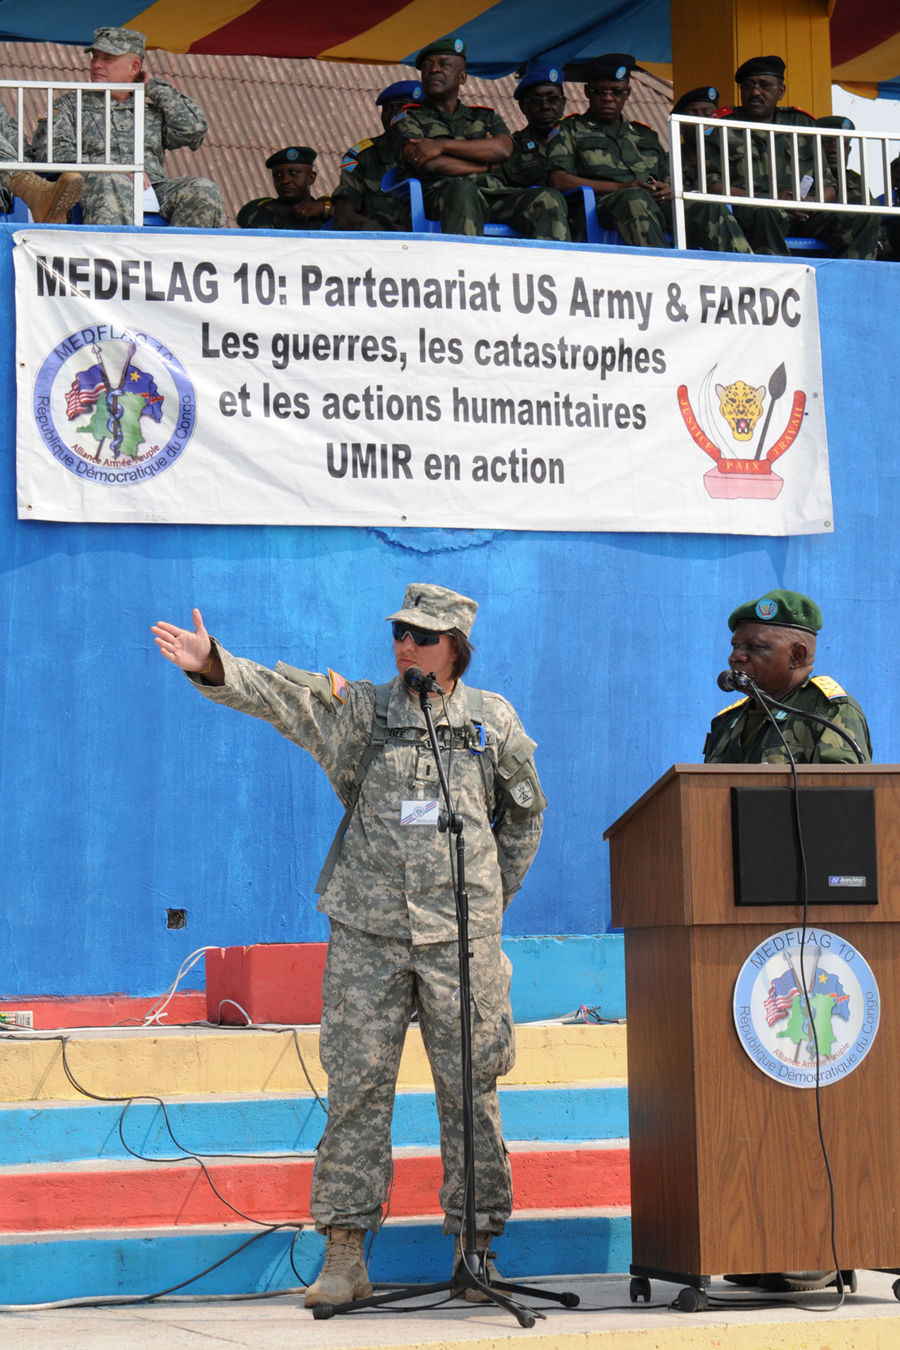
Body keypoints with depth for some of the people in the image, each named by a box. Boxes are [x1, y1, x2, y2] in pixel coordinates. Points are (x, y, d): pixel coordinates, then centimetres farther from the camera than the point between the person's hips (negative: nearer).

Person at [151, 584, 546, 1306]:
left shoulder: (493, 720, 8)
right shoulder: (362, 710, 6)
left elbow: (524, 813, 20)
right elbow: (283, 696, -10)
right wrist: (213, 666, -26)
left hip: (461, 930, 0)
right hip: (368, 927, 0)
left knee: (470, 1085, 2)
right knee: (357, 1083, -2)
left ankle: (475, 1248, 11)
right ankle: (344, 1255, 2)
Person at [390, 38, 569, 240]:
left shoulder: (486, 117, 30)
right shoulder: (409, 118, 21)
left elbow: (503, 148, 5)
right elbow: (430, 164, 0)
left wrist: (443, 145, -3)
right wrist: (487, 164, 8)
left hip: (494, 196, 4)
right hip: (441, 195, -4)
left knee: (549, 201, -25)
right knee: (464, 190, -40)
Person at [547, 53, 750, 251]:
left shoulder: (645, 136, 34)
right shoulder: (570, 130, 20)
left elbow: (669, 181, 27)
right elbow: (559, 180, 2)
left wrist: (669, 191, -2)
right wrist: (621, 188, -7)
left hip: (658, 206, 5)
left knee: (712, 210, -24)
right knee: (636, 199, -40)